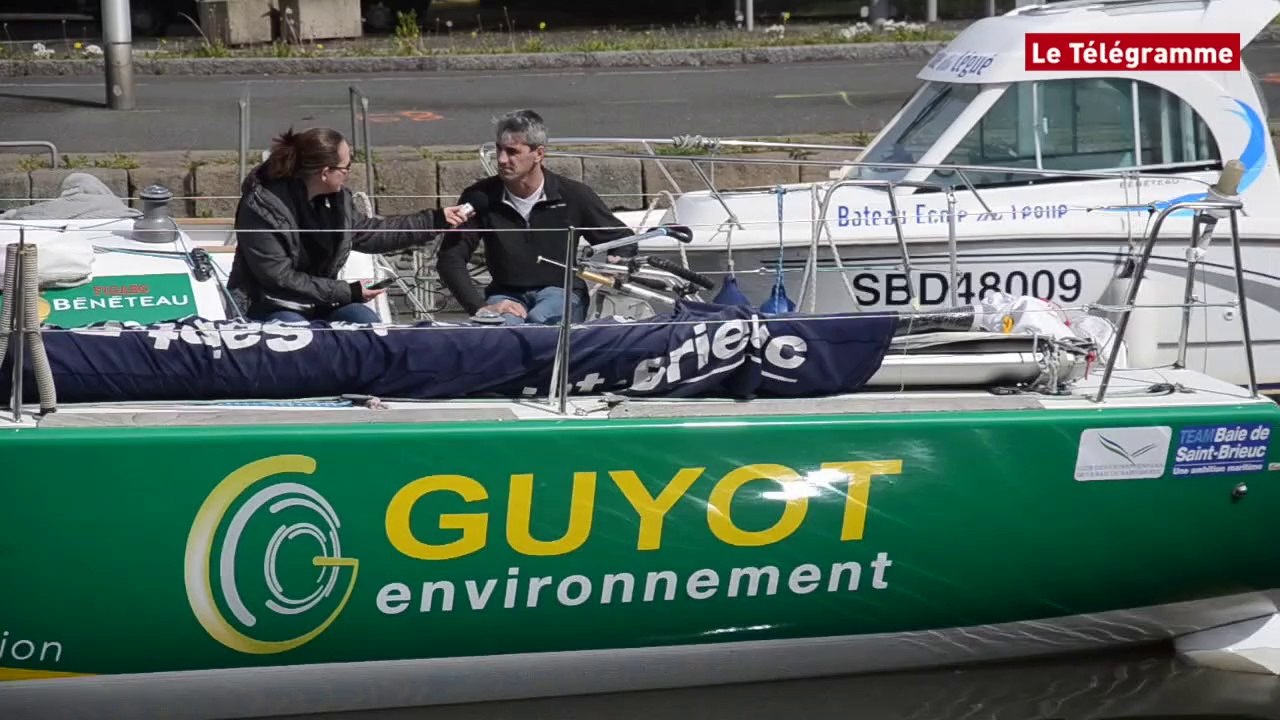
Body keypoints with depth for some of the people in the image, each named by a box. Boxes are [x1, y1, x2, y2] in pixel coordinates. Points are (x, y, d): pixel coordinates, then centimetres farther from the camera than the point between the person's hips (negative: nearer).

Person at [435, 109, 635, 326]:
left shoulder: (573, 196, -2)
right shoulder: (480, 198, -1)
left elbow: (624, 241, 9)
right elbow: (449, 258, -1)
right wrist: (480, 307, -16)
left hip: (561, 291, 0)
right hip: (506, 295, 0)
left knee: (539, 321, -37)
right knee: (503, 324, -37)